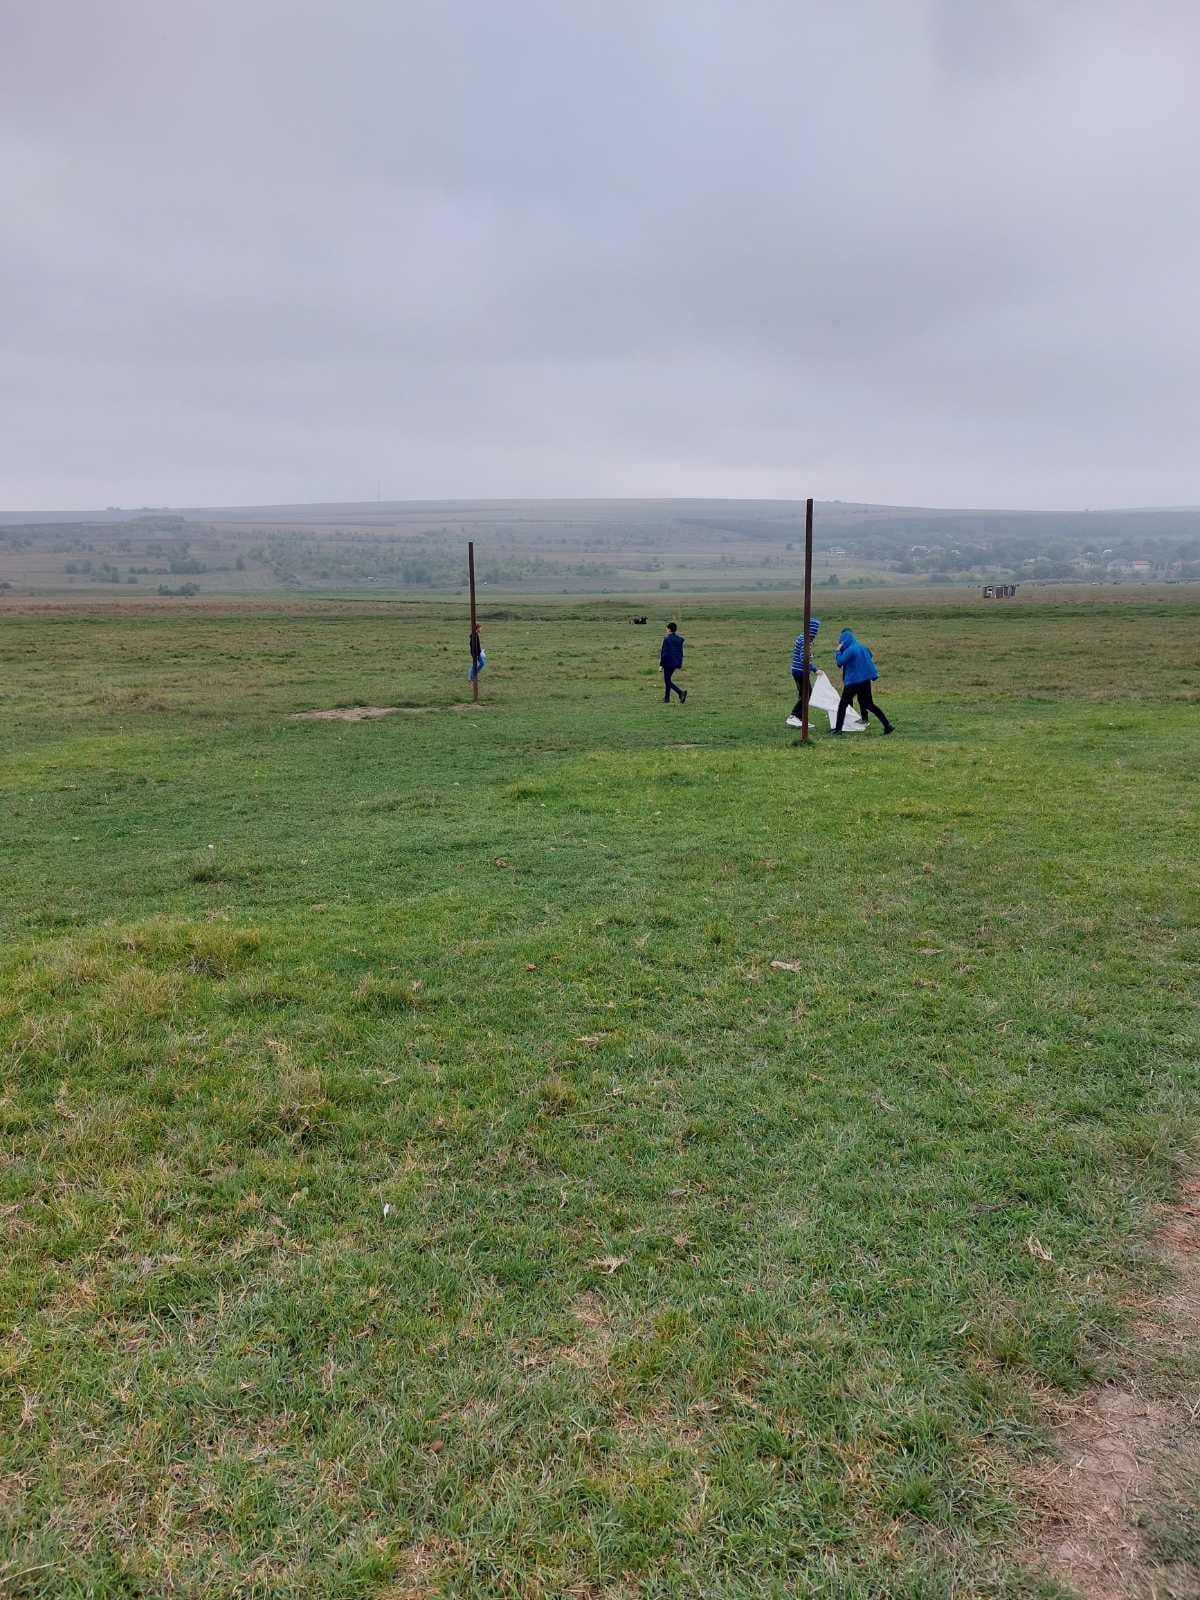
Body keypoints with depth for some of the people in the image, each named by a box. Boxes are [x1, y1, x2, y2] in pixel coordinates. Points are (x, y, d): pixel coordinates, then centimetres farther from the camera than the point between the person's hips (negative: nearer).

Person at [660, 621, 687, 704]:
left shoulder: (667, 639, -14)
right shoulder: (679, 639, 7)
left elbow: (664, 653, -15)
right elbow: (681, 653, 12)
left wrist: (661, 664, -9)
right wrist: (679, 665, 18)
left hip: (668, 663, -7)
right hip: (675, 663, 8)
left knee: (668, 681, -2)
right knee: (668, 679, 19)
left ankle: (681, 692, -20)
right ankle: (666, 698, 23)